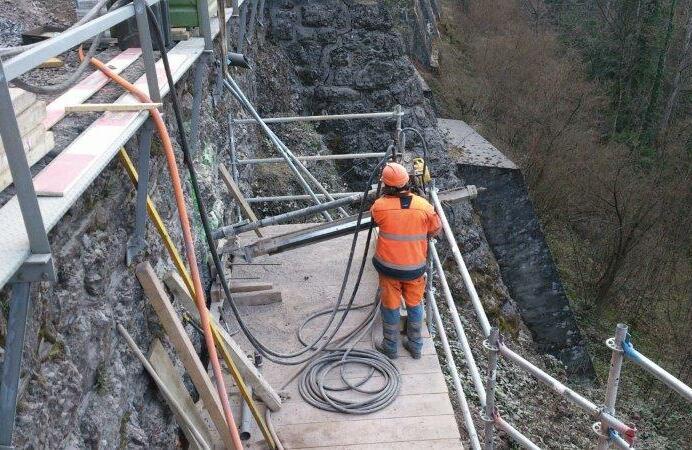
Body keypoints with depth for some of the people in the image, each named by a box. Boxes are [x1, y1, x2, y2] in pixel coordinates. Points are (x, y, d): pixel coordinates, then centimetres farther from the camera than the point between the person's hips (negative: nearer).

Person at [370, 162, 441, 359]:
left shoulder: (380, 206, -18)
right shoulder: (423, 206, -14)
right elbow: (436, 229, 2)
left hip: (389, 266, -1)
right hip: (415, 267, 1)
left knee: (391, 306, 15)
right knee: (414, 305, 20)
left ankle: (390, 347, 31)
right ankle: (415, 345, 35)